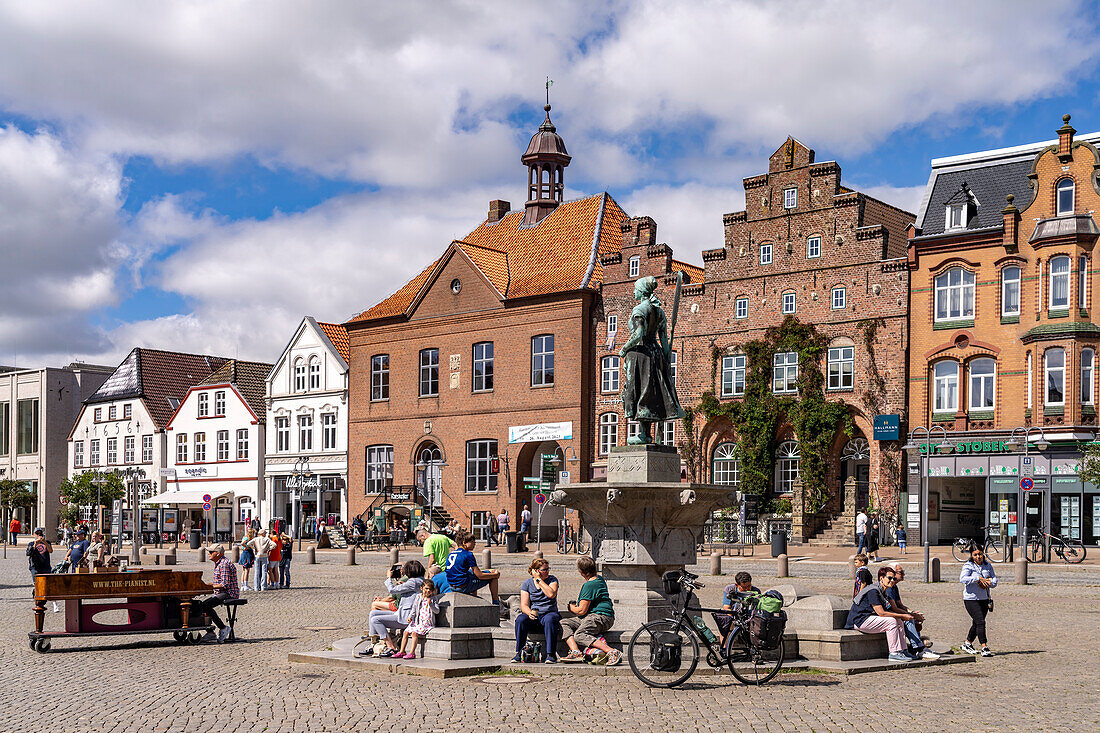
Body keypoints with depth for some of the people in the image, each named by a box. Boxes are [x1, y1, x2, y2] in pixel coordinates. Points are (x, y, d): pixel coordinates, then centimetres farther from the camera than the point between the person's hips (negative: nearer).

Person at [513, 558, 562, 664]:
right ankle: (518, 653, -22)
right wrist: (530, 613, -23)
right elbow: (524, 605, -1)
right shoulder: (527, 584, 7)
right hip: (533, 616, 1)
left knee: (549, 619, -37)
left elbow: (551, 594, -16)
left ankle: (551, 654, -36)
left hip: (549, 613, -1)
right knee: (520, 619, -31)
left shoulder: (552, 580, 5)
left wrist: (539, 579, -11)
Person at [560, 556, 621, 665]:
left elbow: (582, 611, -15)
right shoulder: (599, 579, 17)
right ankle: (576, 652, -20)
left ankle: (612, 652, -34)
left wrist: (571, 607, 5)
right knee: (563, 623, 2)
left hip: (601, 616, -11)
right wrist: (577, 604, 30)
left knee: (579, 635, -31)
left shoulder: (589, 585, -15)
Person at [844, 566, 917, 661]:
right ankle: (894, 653, -18)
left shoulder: (882, 591, 14)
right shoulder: (873, 591, -18)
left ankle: (902, 651, 3)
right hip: (859, 620, -10)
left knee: (899, 621, 4)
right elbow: (881, 613, -21)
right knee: (891, 621, -22)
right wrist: (902, 615, -15)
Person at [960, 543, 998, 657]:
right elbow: (963, 578, -25)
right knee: (980, 622, -14)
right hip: (971, 599, -6)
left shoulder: (988, 565, 7)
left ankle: (968, 645, 30)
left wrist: (989, 582, -16)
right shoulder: (968, 566, -9)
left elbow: (994, 580, 7)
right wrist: (978, 578, -29)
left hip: (984, 599, 6)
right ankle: (984, 648, -13)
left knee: (976, 623, 14)